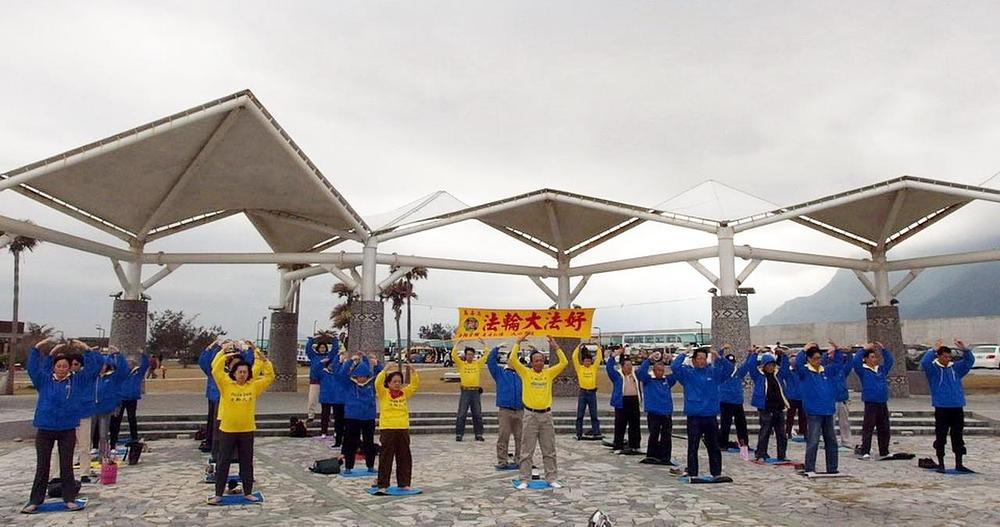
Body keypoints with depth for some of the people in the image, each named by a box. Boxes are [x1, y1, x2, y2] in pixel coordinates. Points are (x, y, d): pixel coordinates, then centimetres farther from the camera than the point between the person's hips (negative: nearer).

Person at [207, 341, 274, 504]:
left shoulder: (254, 386, 0)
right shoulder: (226, 384, -4)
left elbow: (269, 375, -2)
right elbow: (215, 369, -14)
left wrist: (263, 359, -11)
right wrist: (226, 355, -17)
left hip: (247, 431, 2)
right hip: (227, 431, -2)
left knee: (247, 463, 11)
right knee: (222, 463, 7)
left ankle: (248, 492, 23)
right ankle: (218, 494, 18)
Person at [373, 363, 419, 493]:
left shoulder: (404, 393, 10)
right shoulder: (383, 393, -1)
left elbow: (415, 384, 5)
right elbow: (378, 383, -17)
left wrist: (412, 371, -7)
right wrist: (385, 369, -24)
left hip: (403, 429, 4)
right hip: (387, 429, -4)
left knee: (404, 458, 9)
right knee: (385, 458, 1)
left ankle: (403, 483, 20)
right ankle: (382, 485, 8)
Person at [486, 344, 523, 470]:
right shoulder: (500, 372, 6)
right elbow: (490, 361, -4)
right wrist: (497, 348, -9)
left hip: (519, 411, 3)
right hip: (505, 411, -3)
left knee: (520, 437, 7)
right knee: (503, 437, -1)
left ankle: (519, 460, 16)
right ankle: (502, 461, 5)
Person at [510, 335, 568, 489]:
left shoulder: (549, 373, 5)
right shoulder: (525, 373, -1)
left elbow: (564, 363, 1)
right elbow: (512, 360, -12)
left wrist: (556, 346, -2)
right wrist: (518, 343, -9)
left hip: (546, 414, 2)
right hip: (530, 415, -2)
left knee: (549, 450, 9)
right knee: (527, 451, 4)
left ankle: (551, 478, 18)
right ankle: (524, 479, 11)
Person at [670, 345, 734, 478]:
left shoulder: (713, 372, 9)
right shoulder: (687, 372, 1)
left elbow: (729, 368, 2)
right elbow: (674, 366, -13)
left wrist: (720, 356, -10)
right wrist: (684, 354, -10)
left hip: (711, 416, 3)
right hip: (694, 417, -3)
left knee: (714, 447, 11)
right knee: (693, 447, 1)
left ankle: (717, 473, 22)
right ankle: (692, 474, 8)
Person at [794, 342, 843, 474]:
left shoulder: (827, 371, 11)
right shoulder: (805, 372, -5)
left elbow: (838, 364, 14)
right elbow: (797, 364, -23)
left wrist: (835, 351, -2)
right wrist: (804, 350, -26)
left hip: (828, 412, 6)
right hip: (814, 413, -6)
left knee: (831, 442, 12)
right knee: (813, 443, -6)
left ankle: (832, 469, 22)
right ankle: (809, 470, 0)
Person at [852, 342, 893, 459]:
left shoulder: (881, 369, 14)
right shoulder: (863, 370, -3)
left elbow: (890, 360, 20)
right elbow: (855, 362, -17)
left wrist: (883, 349, 8)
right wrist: (864, 349, -15)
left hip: (883, 403, 6)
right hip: (870, 404, -6)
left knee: (884, 429, 12)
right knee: (868, 428, -7)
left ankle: (884, 451, 22)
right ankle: (865, 452, -7)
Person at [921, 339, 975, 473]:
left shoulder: (955, 367, 11)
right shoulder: (933, 368, -3)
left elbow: (970, 361, 7)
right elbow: (924, 363, -22)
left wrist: (965, 349, -8)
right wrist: (933, 350, -26)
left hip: (957, 408, 4)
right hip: (941, 408, -4)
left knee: (958, 437, 10)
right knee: (941, 437, 2)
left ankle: (959, 464, 19)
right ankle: (941, 464, 11)